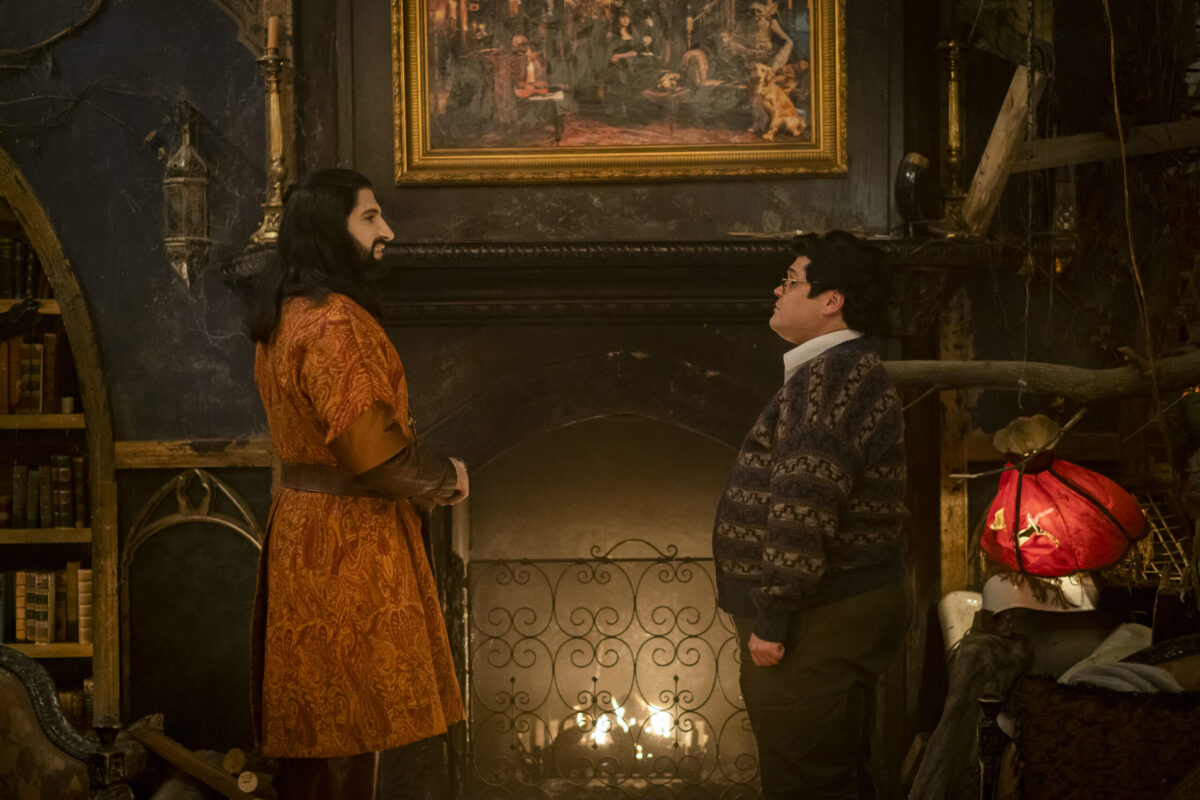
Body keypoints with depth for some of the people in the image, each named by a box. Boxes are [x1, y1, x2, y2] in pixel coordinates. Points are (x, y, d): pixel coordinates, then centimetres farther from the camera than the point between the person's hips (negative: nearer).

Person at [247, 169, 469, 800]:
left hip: (301, 527, 10)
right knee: (346, 731, -2)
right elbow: (372, 450, -23)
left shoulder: (283, 317, 13)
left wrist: (428, 476, 13)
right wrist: (444, 477, -5)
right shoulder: (335, 320, -19)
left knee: (314, 726, 15)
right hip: (346, 541, -10)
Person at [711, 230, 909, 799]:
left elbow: (802, 513, -25)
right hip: (844, 610, 11)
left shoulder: (830, 378, -17)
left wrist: (772, 619, -21)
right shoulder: (852, 370, 18)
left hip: (819, 624, -11)